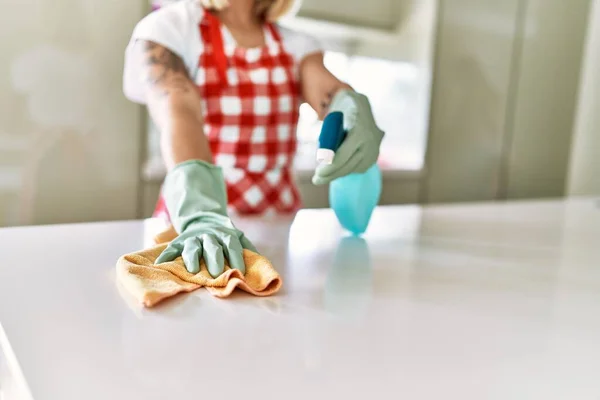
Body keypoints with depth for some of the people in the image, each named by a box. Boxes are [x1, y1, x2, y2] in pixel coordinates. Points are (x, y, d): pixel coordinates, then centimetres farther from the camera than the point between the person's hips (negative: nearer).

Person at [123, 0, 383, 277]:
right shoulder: (166, 29, -3)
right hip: (188, 221, -2)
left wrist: (356, 116, -32)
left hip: (279, 225, 3)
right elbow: (177, 115, -20)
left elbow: (333, 94, -10)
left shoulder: (296, 45, 9)